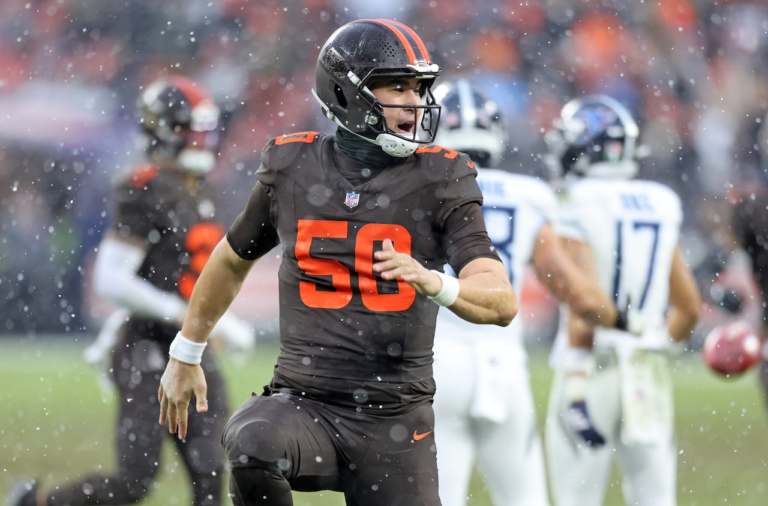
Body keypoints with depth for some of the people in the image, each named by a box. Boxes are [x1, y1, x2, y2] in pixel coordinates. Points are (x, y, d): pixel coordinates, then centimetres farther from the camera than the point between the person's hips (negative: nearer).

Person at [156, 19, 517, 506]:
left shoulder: (438, 180, -2)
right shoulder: (292, 170, 4)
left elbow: (503, 302, -12)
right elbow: (233, 260, 22)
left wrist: (431, 281, -32)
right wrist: (186, 354, 30)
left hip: (395, 418, 0)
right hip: (304, 404, 0)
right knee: (253, 446, -32)